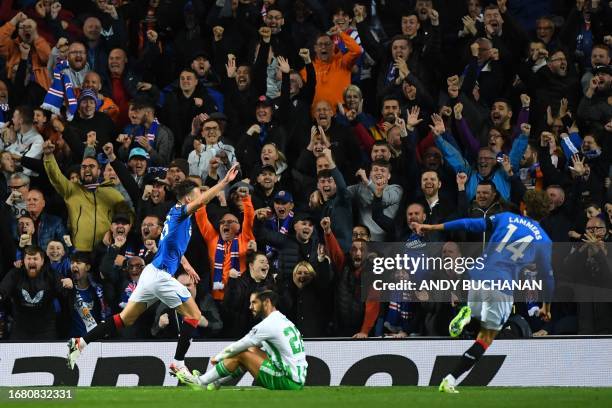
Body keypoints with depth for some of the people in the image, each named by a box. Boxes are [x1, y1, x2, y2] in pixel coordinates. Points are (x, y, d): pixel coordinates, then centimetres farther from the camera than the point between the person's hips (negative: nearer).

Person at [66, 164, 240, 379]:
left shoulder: (177, 213, 15)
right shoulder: (179, 213, -11)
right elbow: (201, 202, -32)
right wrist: (225, 181, -35)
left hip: (152, 273, 9)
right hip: (161, 276, -9)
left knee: (124, 319, 10)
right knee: (194, 316, 0)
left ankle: (80, 342, 4)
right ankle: (178, 364, 1)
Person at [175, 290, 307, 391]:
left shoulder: (269, 324, -13)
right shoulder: (283, 320, 16)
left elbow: (238, 347, -4)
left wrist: (218, 357, 12)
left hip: (289, 382, -9)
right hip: (298, 378, 9)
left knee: (241, 355, -4)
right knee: (251, 351, 19)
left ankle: (201, 381, 9)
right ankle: (216, 382, 23)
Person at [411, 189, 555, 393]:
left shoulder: (506, 218, 9)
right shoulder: (543, 241, 5)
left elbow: (470, 224, 5)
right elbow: (547, 275, 12)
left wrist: (430, 227, 8)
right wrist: (546, 307, 27)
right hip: (502, 288, -3)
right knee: (486, 338, 4)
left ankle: (466, 314, -9)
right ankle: (450, 381, -8)